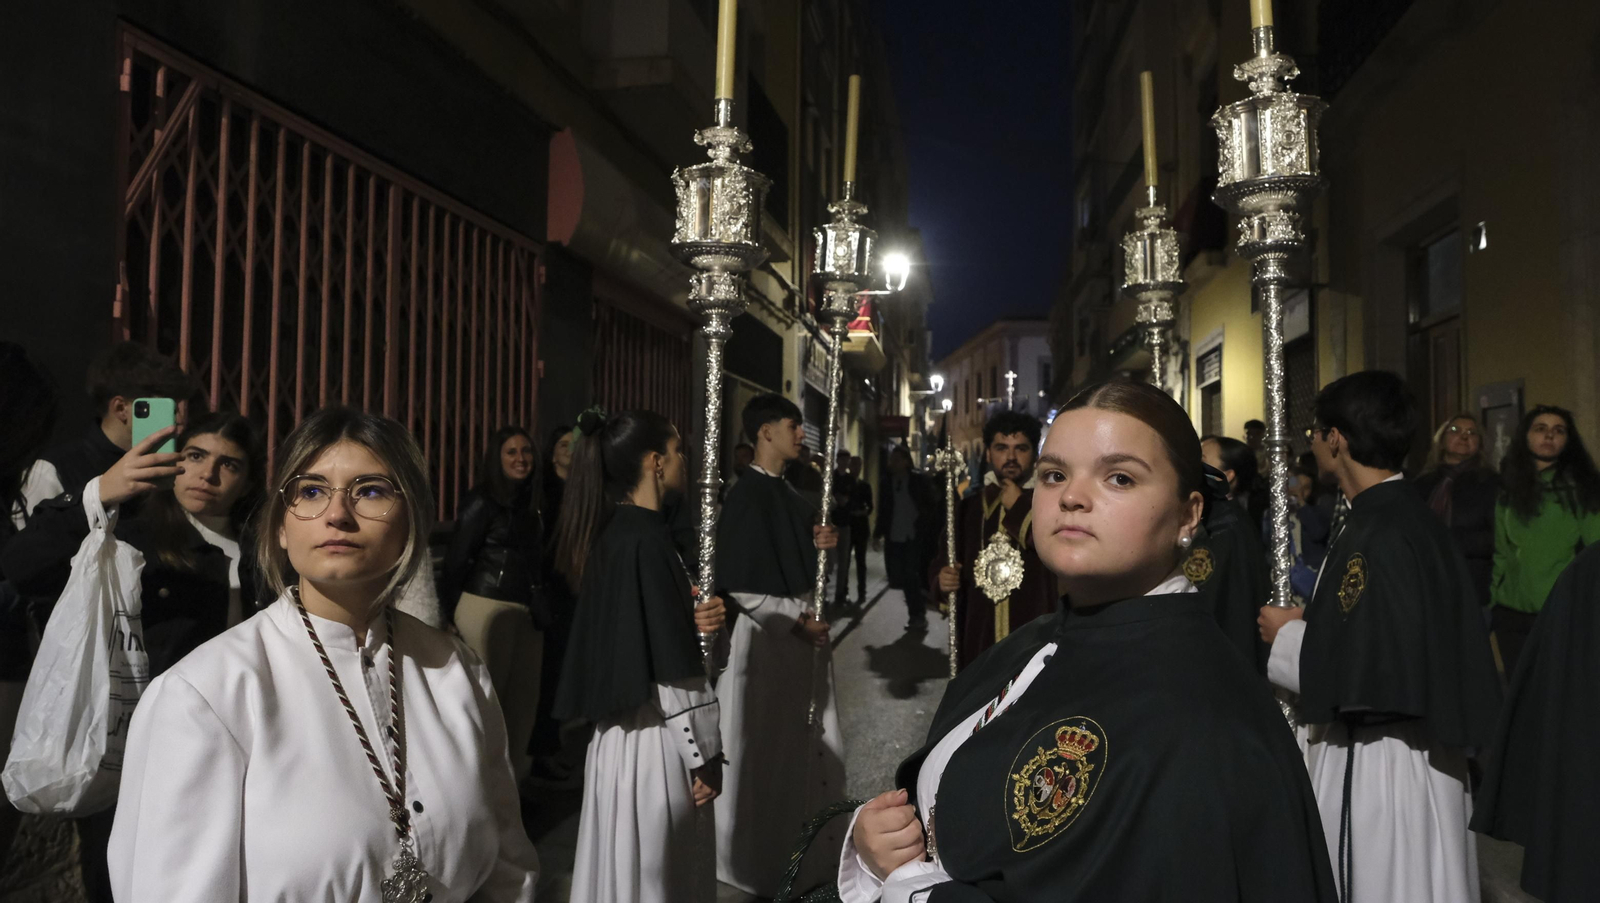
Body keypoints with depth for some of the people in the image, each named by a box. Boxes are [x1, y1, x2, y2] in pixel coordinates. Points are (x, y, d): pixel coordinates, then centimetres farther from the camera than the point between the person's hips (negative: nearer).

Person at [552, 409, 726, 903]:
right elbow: (674, 669, -20)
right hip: (653, 739, -8)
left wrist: (690, 619, -2)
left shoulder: (610, 531, 6)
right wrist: (705, 756, -13)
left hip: (620, 729, 8)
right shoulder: (647, 538, -20)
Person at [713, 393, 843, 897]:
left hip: (801, 632, 9)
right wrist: (795, 620, -17)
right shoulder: (747, 496, -17)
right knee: (766, 752, 4)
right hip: (767, 636, -9)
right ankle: (760, 863, 21)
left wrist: (819, 543, -2)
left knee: (804, 746, 16)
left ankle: (799, 854, 33)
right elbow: (739, 586, -21)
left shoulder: (786, 493, 9)